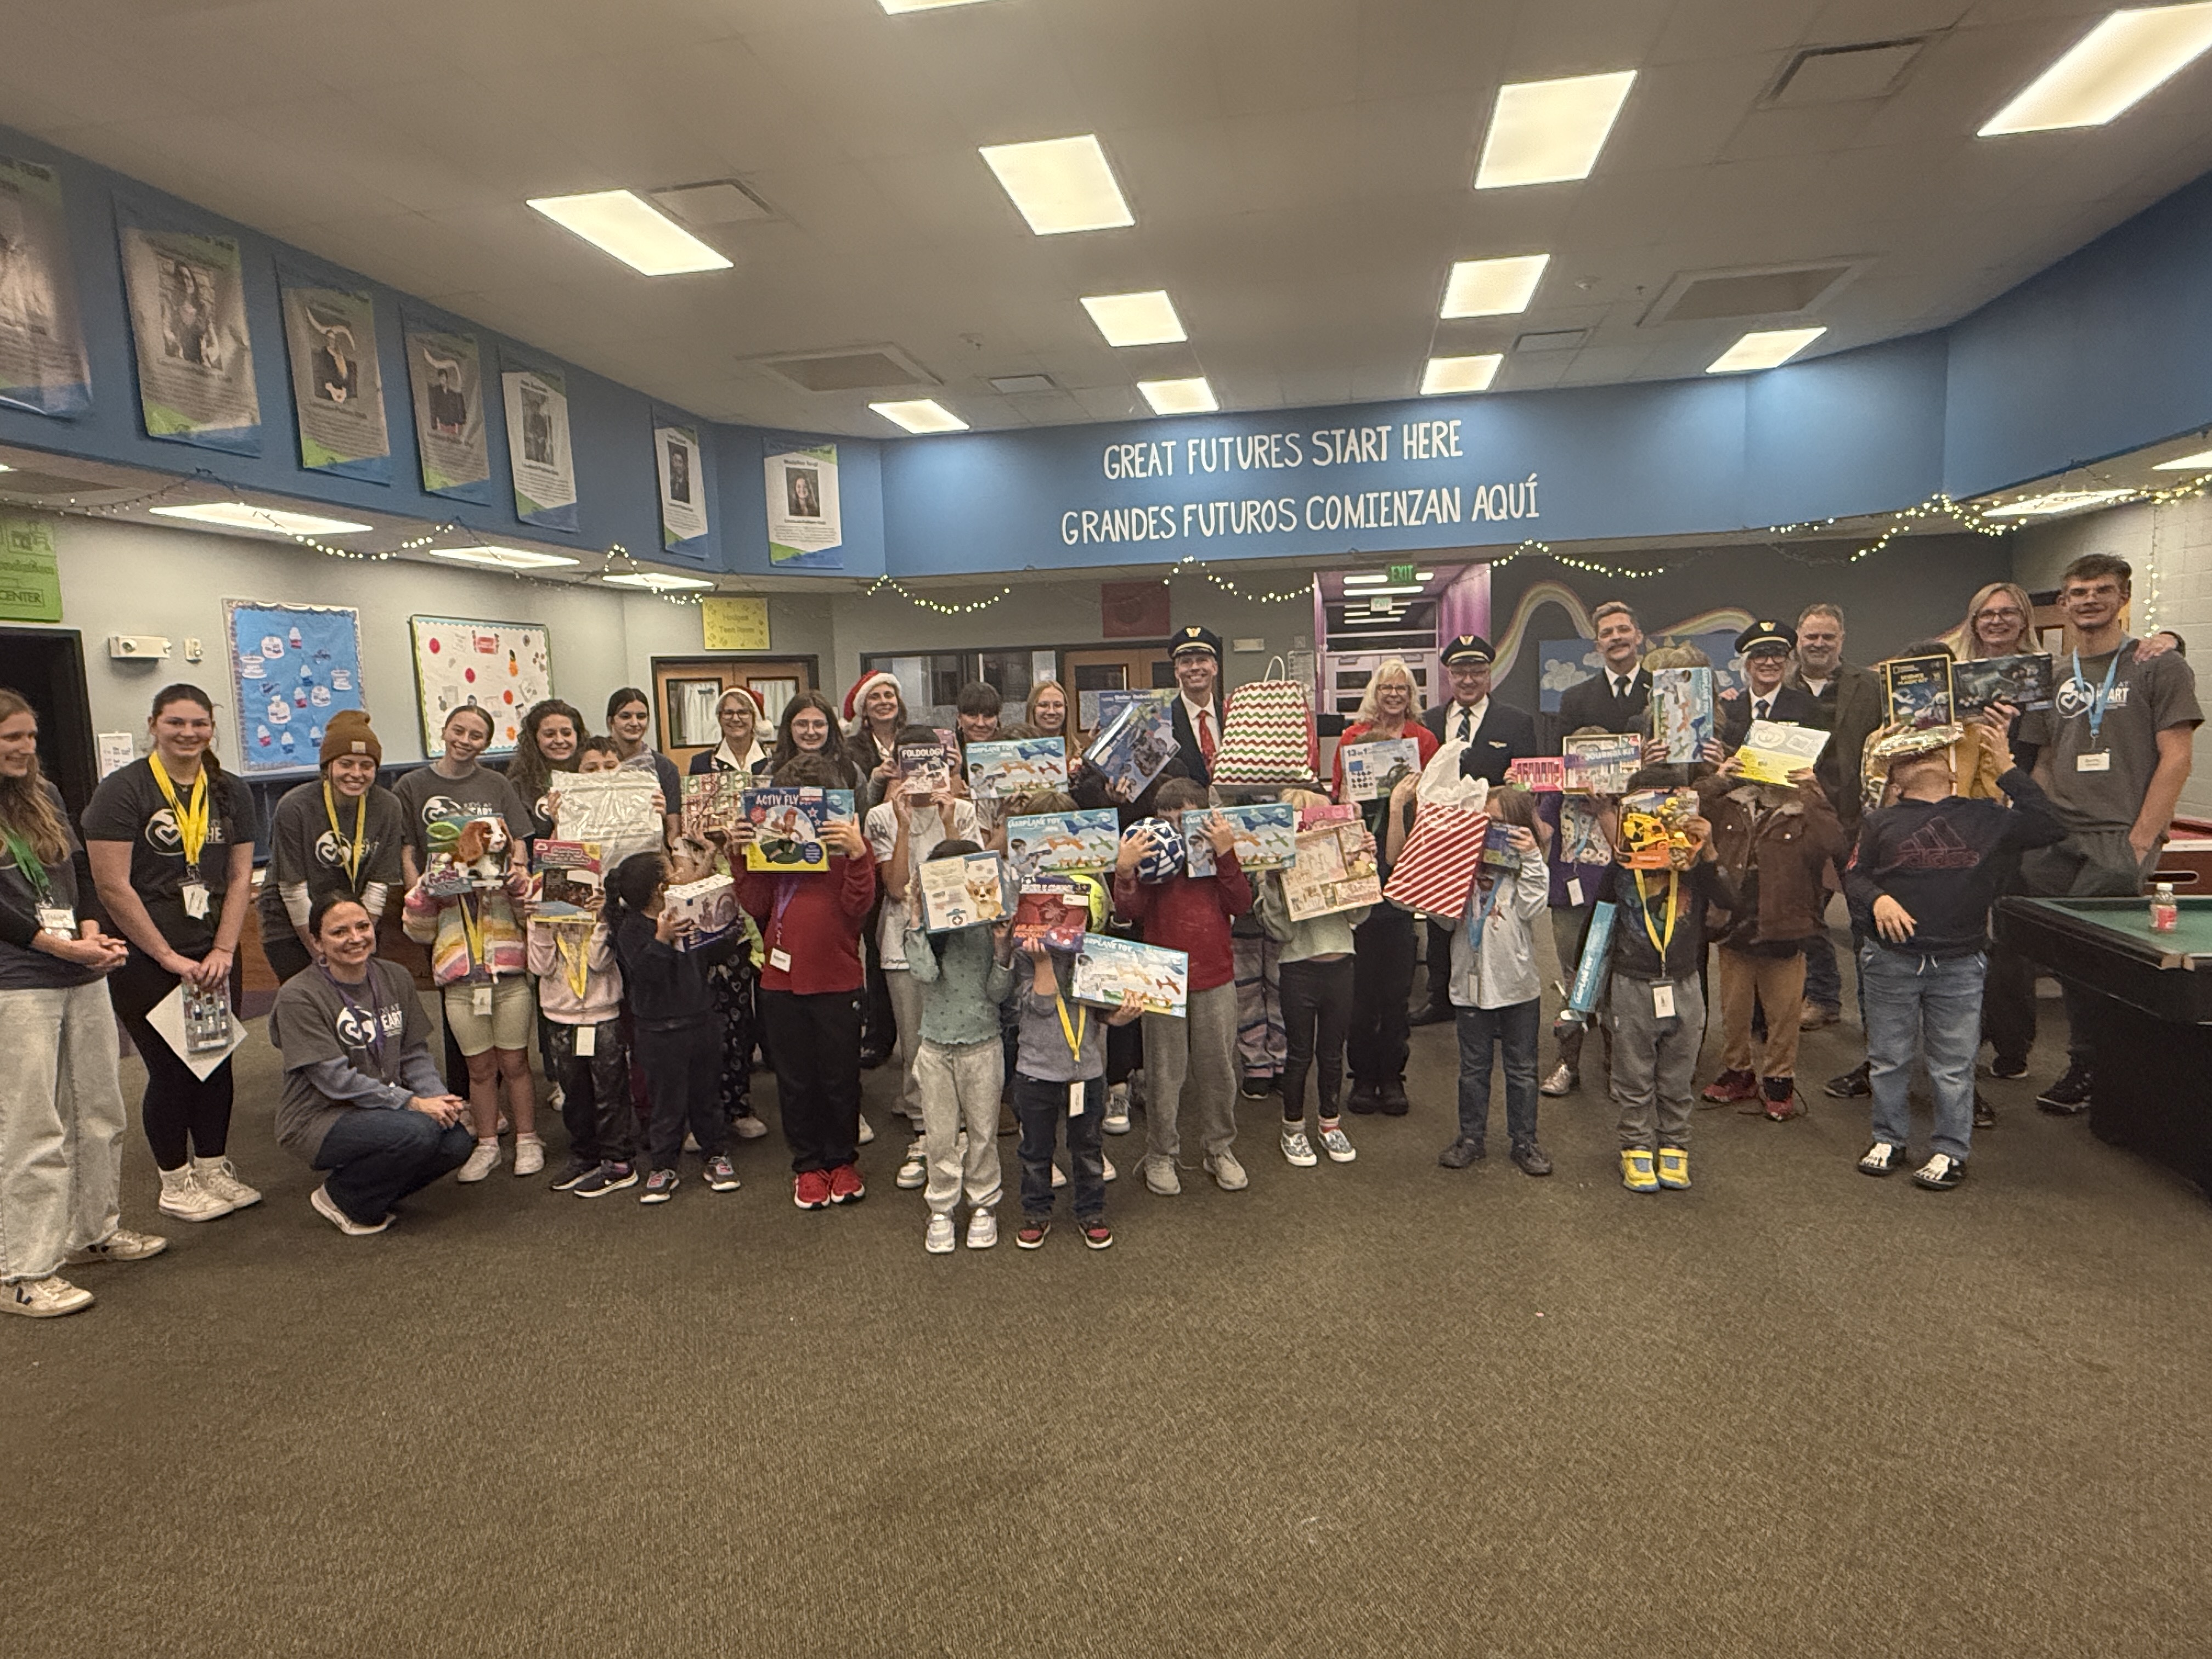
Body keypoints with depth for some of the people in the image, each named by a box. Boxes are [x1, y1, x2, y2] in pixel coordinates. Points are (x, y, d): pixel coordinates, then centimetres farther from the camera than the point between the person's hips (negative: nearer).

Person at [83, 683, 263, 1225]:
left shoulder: (230, 792, 8)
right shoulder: (122, 791, -9)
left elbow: (240, 877, 7)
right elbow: (113, 887, -13)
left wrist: (222, 951, -3)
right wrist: (171, 958, -12)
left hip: (212, 958, 5)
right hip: (144, 961, -5)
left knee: (217, 1062, 10)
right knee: (169, 1070, 2)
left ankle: (213, 1169, 25)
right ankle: (175, 1184, 18)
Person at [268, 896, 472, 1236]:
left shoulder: (396, 978, 3)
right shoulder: (298, 997, -14)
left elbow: (415, 1055, 6)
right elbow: (335, 1080, -18)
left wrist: (438, 1097, -14)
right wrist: (412, 1103, -23)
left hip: (385, 1109, 6)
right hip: (318, 1120, -6)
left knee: (456, 1143, -20)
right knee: (419, 1132, -30)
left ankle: (371, 1185, 9)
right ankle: (339, 1198, -2)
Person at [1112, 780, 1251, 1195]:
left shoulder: (1219, 851, 6)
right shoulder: (1149, 854, 0)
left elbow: (1241, 904, -8)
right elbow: (1130, 911, -11)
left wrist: (1225, 854, -15)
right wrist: (1125, 869, -25)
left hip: (1216, 980, 2)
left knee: (1219, 1069, 11)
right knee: (1164, 1073, 6)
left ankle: (1220, 1149, 29)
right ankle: (1160, 1156, 21)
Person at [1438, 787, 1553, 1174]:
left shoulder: (1526, 867, -1)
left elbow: (1532, 909, -17)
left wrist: (1531, 858, -20)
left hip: (1518, 984, -2)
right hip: (1471, 979, 2)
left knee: (1522, 1068, 10)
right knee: (1473, 1066, 12)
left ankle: (1524, 1141, 22)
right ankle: (1471, 1137, 25)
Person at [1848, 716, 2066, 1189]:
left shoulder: (1986, 818, 7)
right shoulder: (1880, 823, 7)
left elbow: (2049, 826, -3)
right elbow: (1854, 877, 5)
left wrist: (2006, 767, -6)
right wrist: (1877, 900, -17)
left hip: (1959, 963, 0)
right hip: (1890, 959, 0)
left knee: (1954, 1062, 6)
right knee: (1888, 1057, 10)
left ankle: (1951, 1151, 21)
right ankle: (1889, 1140, 26)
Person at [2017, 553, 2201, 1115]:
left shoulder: (2159, 667, 3)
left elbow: (2176, 760, -3)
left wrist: (2139, 842, -10)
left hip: (2119, 842, -4)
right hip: (2056, 839, 4)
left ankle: (2086, 1070, 6)